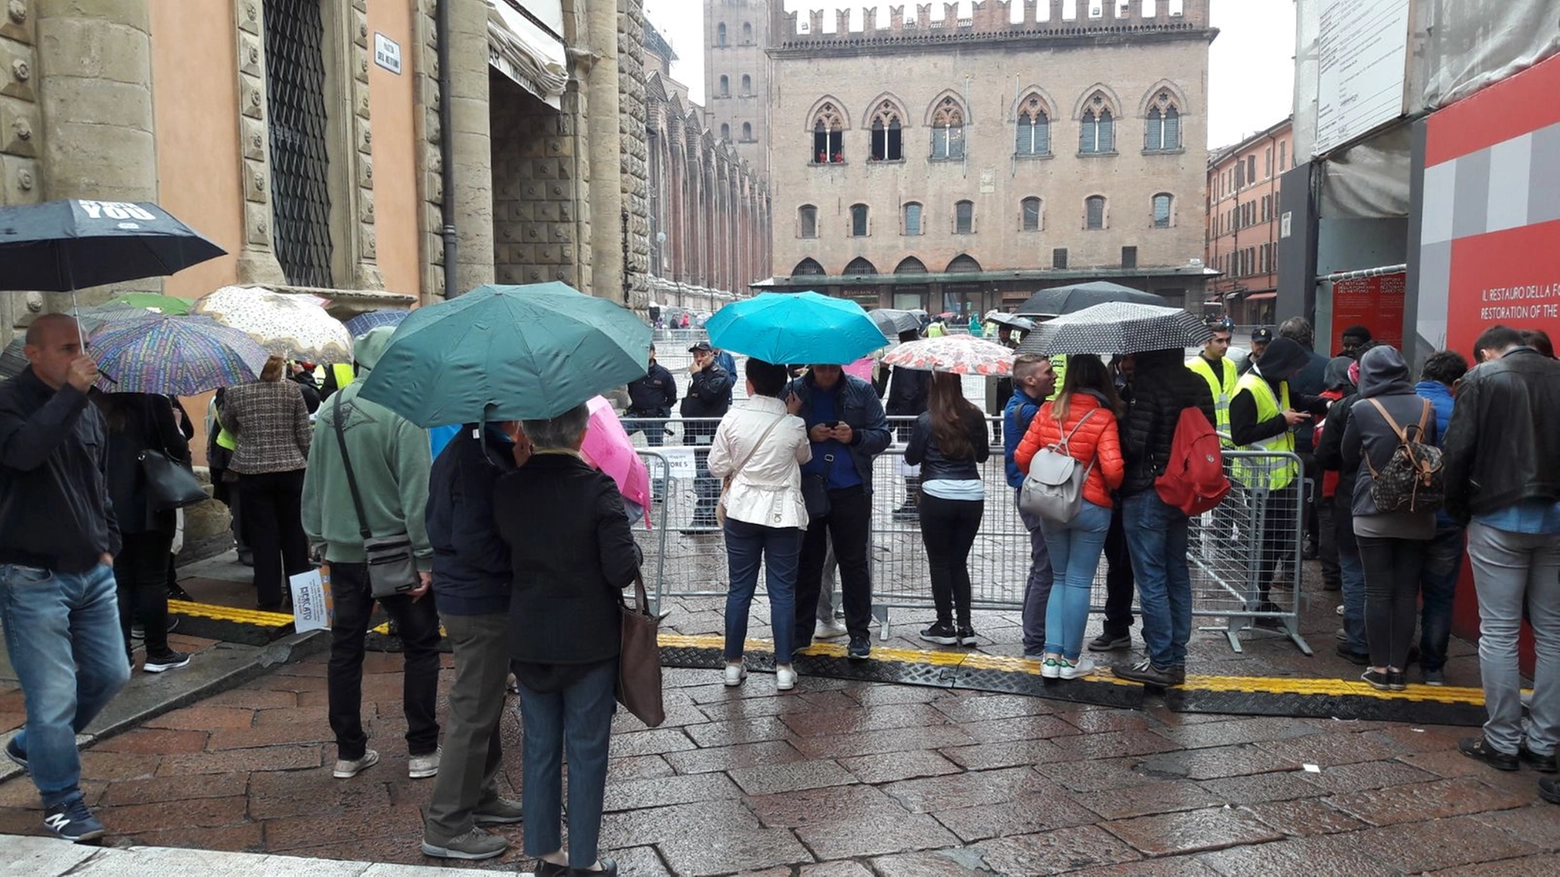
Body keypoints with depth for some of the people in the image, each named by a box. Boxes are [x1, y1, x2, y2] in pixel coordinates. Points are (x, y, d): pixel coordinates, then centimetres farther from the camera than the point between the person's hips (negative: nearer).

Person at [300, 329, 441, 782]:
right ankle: (422, 750, 12)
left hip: (342, 552, 6)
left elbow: (313, 484, 10)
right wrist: (426, 558, -14)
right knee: (421, 646, 8)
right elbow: (416, 492, -18)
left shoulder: (331, 409, 4)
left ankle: (349, 752, 22)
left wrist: (319, 540, 19)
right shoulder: (402, 411, -16)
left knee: (345, 649, 13)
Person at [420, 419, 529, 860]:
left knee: (485, 706, 22)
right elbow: (477, 545, -26)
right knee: (474, 713, 1)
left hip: (465, 594, 10)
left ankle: (480, 795, 38)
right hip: (481, 603, -10)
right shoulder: (480, 459, -24)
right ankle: (447, 827, 13)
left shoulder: (466, 447, 8)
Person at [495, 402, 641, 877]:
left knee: (539, 747, 16)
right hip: (588, 641, -4)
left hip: (527, 641, 4)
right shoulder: (598, 487, -19)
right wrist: (633, 549, 0)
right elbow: (622, 570, -20)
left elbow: (506, 554, 4)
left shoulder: (506, 489, -6)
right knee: (587, 750, 10)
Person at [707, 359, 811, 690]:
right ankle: (784, 667, 9)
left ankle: (733, 664, 17)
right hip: (784, 514, -1)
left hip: (742, 512, 1)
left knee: (740, 588, 10)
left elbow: (717, 467, -2)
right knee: (782, 590, 6)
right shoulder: (794, 425, -10)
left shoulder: (732, 420, -9)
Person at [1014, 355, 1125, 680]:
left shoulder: (1048, 410, -3)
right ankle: (1071, 660, 16)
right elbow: (1112, 469, -19)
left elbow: (1022, 456, -2)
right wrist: (1113, 487, 3)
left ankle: (1052, 656, 14)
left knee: (1061, 578, 17)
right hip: (1090, 508, -4)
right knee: (1079, 583, 7)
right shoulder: (1104, 418, -13)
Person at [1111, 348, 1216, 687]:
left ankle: (1161, 663, 5)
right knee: (1177, 577, 14)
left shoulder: (1147, 385, -18)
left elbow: (1133, 444, -22)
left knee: (1151, 579, 0)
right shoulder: (1198, 384, 5)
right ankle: (1177, 659, 21)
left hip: (1146, 492, -8)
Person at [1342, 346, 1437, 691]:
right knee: (1407, 592, 7)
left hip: (1374, 513, -3)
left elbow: (1348, 454, 5)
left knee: (1378, 591, 4)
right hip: (1417, 515, 3)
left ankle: (1380, 668, 10)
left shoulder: (1362, 409, -8)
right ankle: (1399, 668, 12)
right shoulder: (1427, 408, 0)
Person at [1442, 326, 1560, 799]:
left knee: (1498, 632, 3)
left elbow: (1457, 450, -9)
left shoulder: (1482, 378, -4)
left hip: (1500, 518, -4)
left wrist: (1457, 508, 3)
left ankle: (1503, 741, 9)